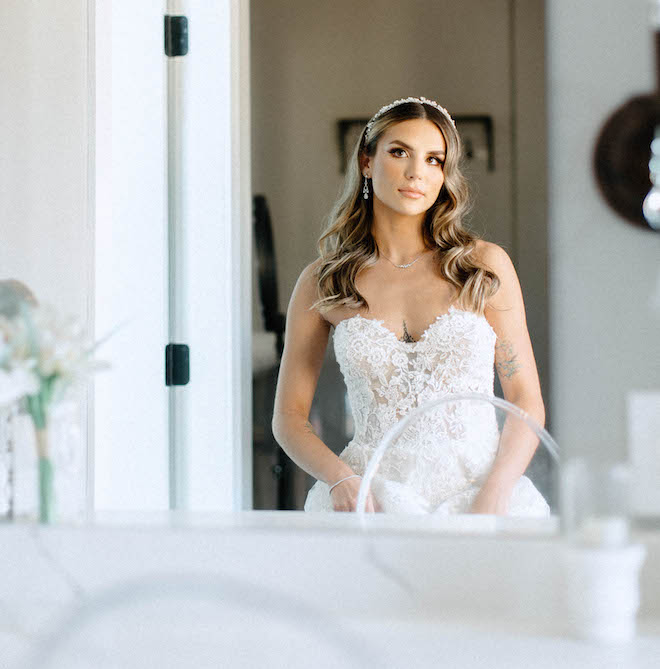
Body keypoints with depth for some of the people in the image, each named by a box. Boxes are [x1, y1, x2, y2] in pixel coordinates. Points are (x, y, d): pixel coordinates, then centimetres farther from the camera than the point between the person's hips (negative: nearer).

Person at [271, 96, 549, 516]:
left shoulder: (485, 265, 6)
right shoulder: (321, 283, 7)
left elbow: (527, 401, 5)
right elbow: (290, 415, 10)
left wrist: (494, 495, -11)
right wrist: (340, 478, -10)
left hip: (475, 486, 0)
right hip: (376, 498, 0)